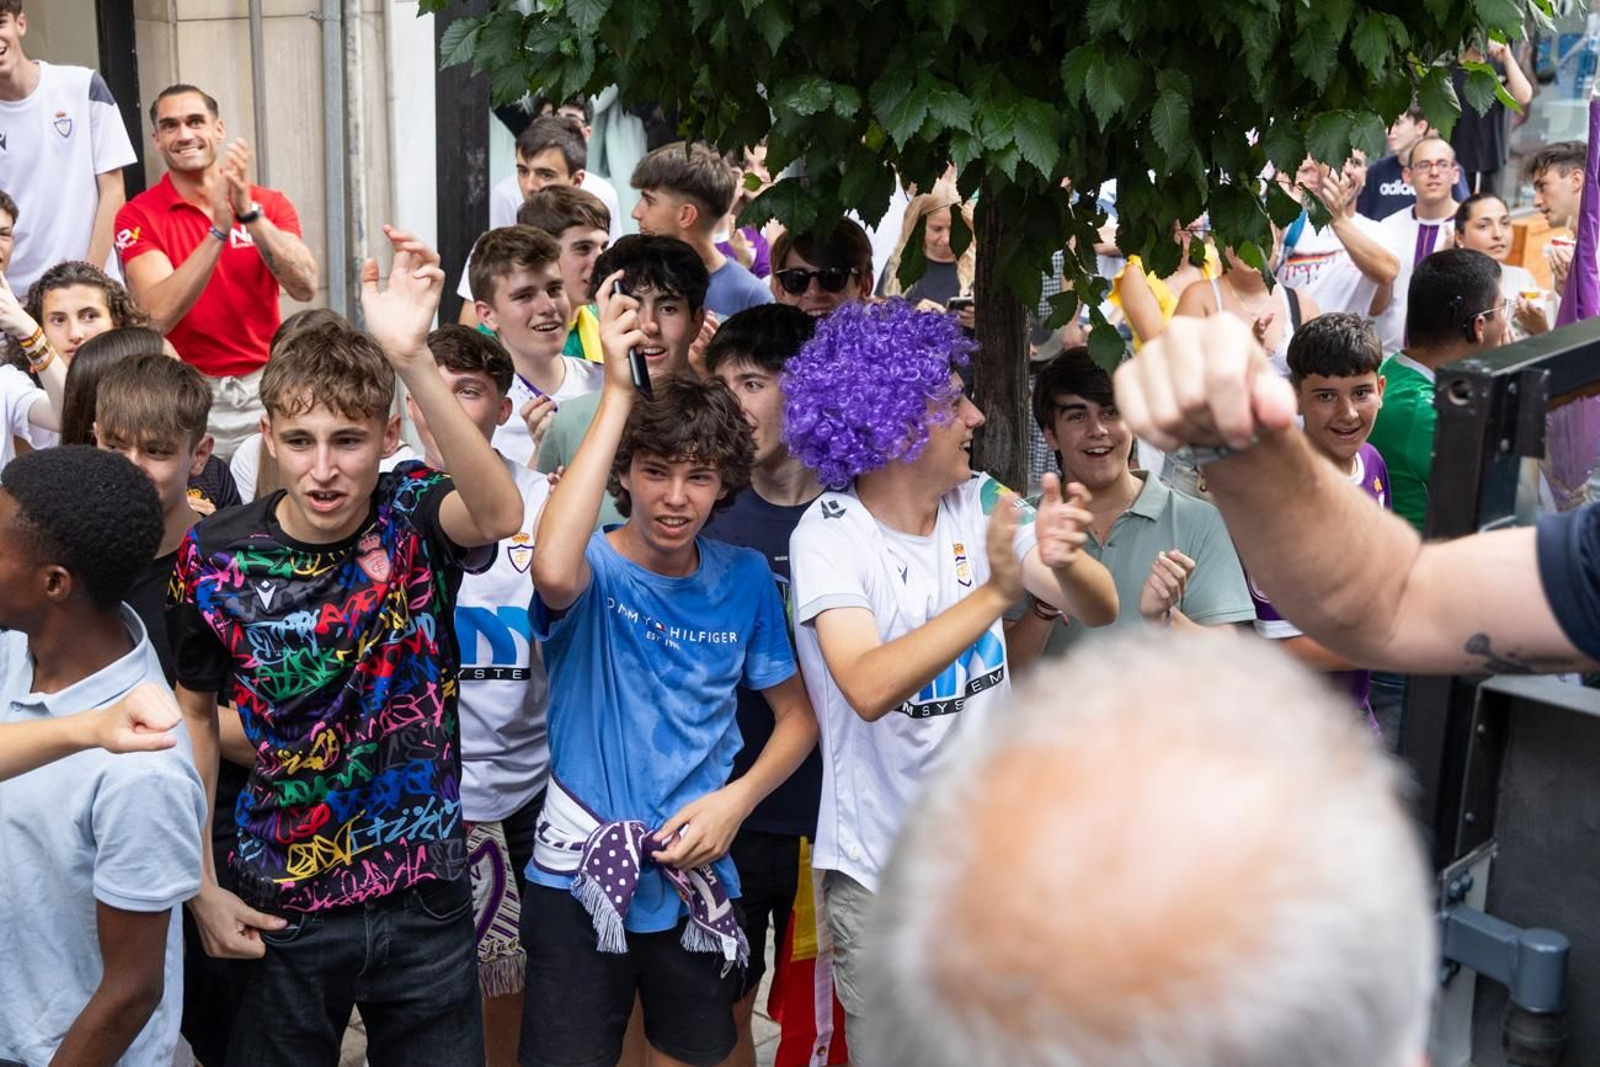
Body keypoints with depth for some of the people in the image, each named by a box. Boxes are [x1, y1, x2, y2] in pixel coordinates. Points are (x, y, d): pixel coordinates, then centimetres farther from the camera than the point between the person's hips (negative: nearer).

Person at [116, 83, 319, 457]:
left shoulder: (270, 204, 4)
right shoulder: (138, 216, -2)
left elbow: (305, 287, -11)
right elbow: (158, 316, -16)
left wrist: (248, 211, -21)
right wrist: (219, 230, -23)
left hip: (265, 387, 2)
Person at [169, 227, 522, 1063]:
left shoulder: (414, 518, -12)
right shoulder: (214, 557, -8)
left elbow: (500, 514, -36)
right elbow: (194, 716, 5)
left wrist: (412, 360, -48)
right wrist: (199, 885, 0)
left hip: (425, 899, 0)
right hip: (280, 907, 1)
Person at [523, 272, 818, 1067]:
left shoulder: (745, 579, -2)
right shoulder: (596, 569, -12)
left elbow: (798, 715, 7)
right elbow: (552, 573, -38)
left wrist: (736, 799, -12)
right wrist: (618, 393, -35)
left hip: (696, 880, 4)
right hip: (581, 877, -3)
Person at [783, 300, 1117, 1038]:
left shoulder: (982, 502, -2)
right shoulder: (829, 533, -16)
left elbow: (1098, 611, -6)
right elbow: (869, 689, -30)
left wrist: (1064, 562, -29)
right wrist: (994, 593, -38)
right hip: (881, 873, -4)